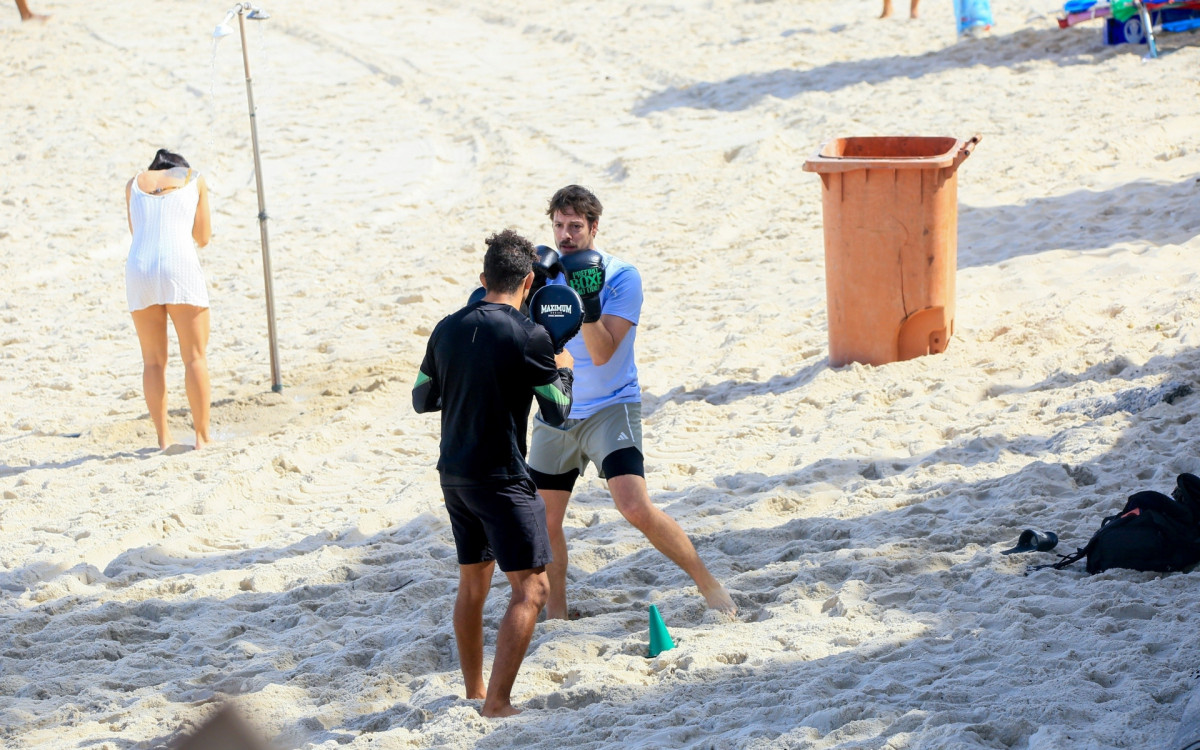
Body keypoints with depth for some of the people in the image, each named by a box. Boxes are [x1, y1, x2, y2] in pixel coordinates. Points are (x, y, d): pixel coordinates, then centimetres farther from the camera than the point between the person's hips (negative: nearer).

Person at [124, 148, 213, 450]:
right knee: (195, 357, 3)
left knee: (153, 361, 10)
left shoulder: (134, 183, 22)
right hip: (180, 265, -2)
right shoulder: (194, 179, 18)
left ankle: (163, 437, 6)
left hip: (139, 267, 2)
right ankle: (202, 437, -1)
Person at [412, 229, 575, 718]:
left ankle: (474, 693, 28)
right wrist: (562, 370, 9)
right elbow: (557, 414, -9)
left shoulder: (447, 329, 4)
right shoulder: (529, 337, -14)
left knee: (472, 582, 20)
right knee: (531, 588, -4)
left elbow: (421, 400, 15)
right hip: (503, 477, -7)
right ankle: (497, 705, -13)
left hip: (454, 473, 7)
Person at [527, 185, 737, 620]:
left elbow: (602, 353, -18)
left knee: (637, 509, -21)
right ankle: (556, 615, 25)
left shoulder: (621, 277, -11)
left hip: (610, 408, -5)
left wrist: (588, 304, -33)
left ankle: (708, 584, -6)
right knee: (543, 521, 6)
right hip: (555, 415, 5)